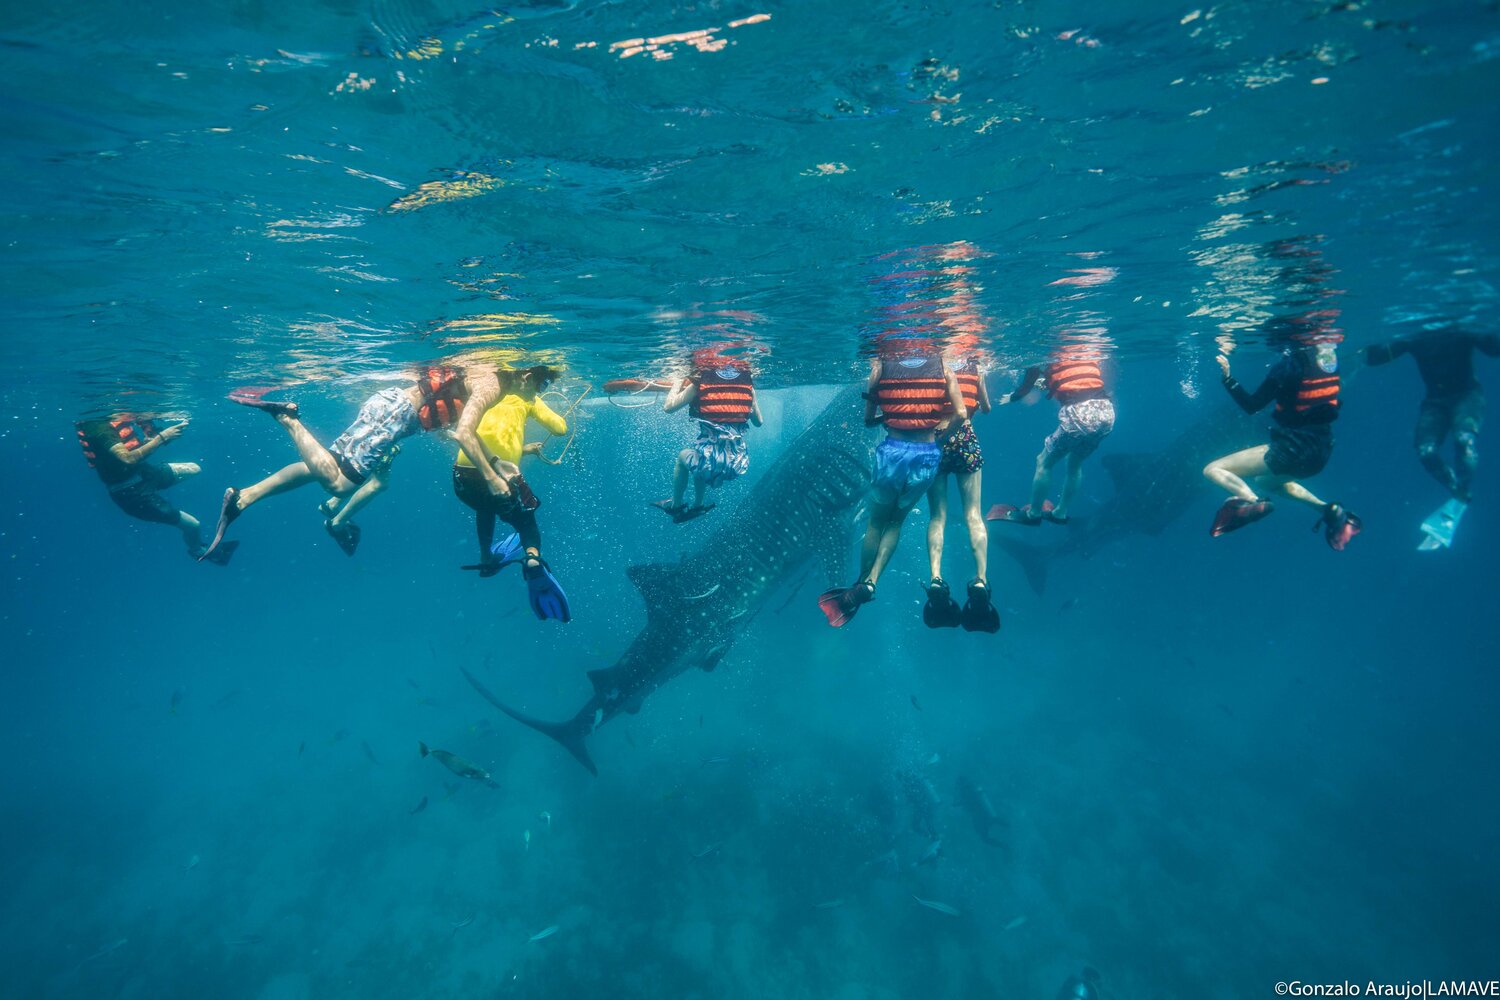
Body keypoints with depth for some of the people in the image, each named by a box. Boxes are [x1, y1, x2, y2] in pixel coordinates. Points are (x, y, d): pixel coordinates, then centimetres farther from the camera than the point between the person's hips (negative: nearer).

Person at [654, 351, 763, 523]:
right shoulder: (747, 383, 8)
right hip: (739, 462, 4)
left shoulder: (699, 383, 2)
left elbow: (668, 407, 12)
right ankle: (697, 506, 45)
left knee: (683, 456, 33)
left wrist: (678, 383, 27)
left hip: (712, 459, -3)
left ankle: (676, 505, 43)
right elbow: (758, 422, 18)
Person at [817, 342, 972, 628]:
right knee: (896, 520, 18)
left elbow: (868, 419, 9)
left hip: (893, 451, -1)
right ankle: (871, 581, 8)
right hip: (928, 454, 1)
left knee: (876, 522, 18)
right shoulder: (942, 367, 6)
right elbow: (961, 414, -2)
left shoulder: (881, 368, 5)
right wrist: (939, 427, 14)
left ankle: (862, 584, 19)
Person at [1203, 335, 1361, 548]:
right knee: (1267, 479, 36)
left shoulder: (1288, 366, -16)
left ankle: (1252, 501, -33)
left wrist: (1228, 377, -18)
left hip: (1291, 449, -8)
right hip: (1321, 452, 8)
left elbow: (1251, 406, -15)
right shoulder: (1327, 361, 5)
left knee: (1212, 470, -7)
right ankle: (1331, 510, 20)